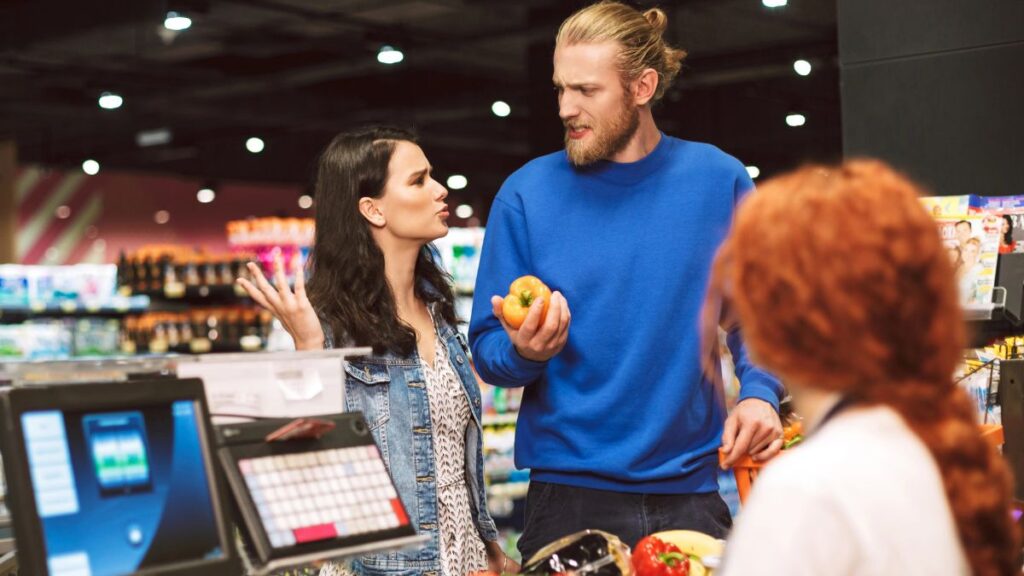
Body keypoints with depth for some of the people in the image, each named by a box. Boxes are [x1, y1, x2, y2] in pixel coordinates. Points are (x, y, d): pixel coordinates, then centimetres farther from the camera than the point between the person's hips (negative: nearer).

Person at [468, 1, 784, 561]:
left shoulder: (718, 180, 0)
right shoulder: (527, 194, -3)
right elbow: (487, 351, 0)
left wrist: (759, 392, -10)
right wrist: (523, 353, -21)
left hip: (691, 490, 1)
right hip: (569, 494, -1)